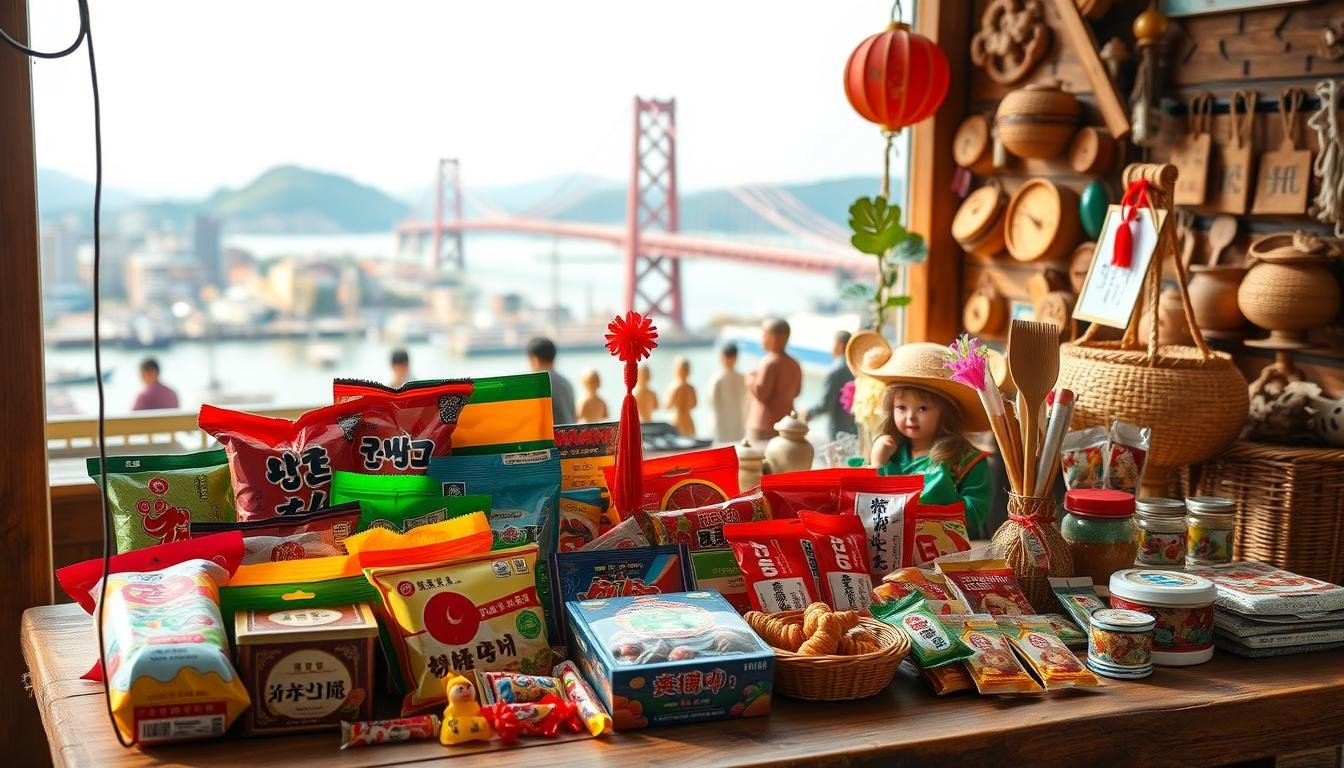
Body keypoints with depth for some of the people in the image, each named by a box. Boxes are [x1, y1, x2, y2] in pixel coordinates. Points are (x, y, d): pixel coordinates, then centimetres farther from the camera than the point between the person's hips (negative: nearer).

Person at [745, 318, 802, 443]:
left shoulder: (769, 363, -15)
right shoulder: (795, 365, 8)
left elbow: (760, 393, -19)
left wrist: (750, 380, 0)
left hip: (765, 425, -8)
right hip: (786, 423, 8)